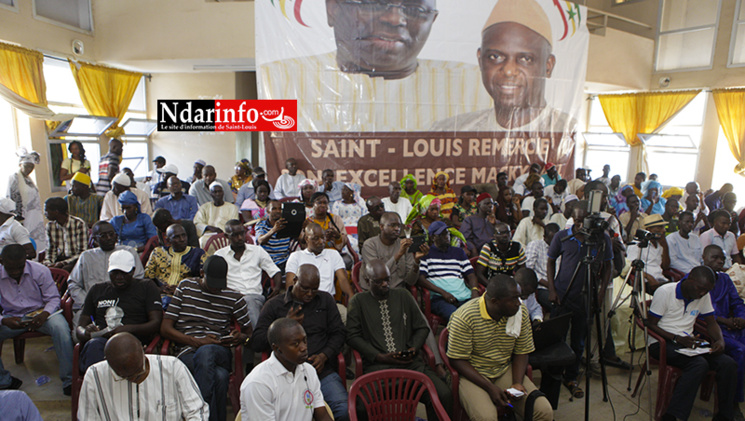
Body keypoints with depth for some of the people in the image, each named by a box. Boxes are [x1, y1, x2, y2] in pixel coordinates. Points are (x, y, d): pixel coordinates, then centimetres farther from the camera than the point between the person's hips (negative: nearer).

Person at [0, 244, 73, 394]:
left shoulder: (40, 271, -10)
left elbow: (54, 298, -7)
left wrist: (44, 315, -27)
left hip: (41, 313, -2)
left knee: (60, 328, -33)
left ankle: (69, 380, -23)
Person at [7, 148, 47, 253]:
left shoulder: (28, 178, 15)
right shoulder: (14, 178, -9)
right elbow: (13, 199, -14)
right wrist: (18, 216, -18)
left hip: (34, 219, 8)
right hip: (24, 219, -8)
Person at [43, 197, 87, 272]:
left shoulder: (79, 224, -11)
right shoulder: (50, 225, 8)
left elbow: (82, 252, -12)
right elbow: (51, 249, 11)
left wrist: (62, 263, -20)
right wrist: (48, 262, -10)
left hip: (74, 260, -5)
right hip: (59, 259, 5)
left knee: (65, 269, -36)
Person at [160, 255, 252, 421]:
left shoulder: (233, 297, 13)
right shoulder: (185, 287, 11)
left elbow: (249, 331, 18)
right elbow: (165, 328, 5)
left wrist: (242, 337, -9)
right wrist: (196, 341, -10)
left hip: (220, 351, 1)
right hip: (188, 350, -1)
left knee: (205, 352, -39)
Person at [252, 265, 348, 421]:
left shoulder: (326, 300, 18)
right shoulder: (274, 305, 11)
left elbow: (339, 333, 15)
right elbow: (256, 343, 8)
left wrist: (324, 355, -3)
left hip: (322, 371, 1)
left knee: (345, 408, -25)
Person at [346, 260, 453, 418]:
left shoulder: (404, 296, 18)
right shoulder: (359, 301, 10)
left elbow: (422, 327, 20)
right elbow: (352, 336, 3)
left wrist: (414, 348, 0)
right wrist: (380, 357, -8)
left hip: (410, 362, 2)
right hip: (377, 365, -2)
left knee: (444, 395, -22)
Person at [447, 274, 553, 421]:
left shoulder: (521, 313, -4)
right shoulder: (464, 318, -20)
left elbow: (521, 353, 5)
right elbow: (458, 360, -14)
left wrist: (517, 383, -11)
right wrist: (490, 387, -21)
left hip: (506, 371, 5)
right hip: (472, 374, -4)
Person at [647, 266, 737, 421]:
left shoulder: (704, 296, 7)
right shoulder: (665, 292, -12)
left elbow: (711, 322, 15)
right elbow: (651, 325, -10)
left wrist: (720, 340, -7)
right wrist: (677, 339, -22)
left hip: (688, 342, 6)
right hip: (662, 343, -6)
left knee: (728, 363, -17)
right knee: (700, 364, -31)